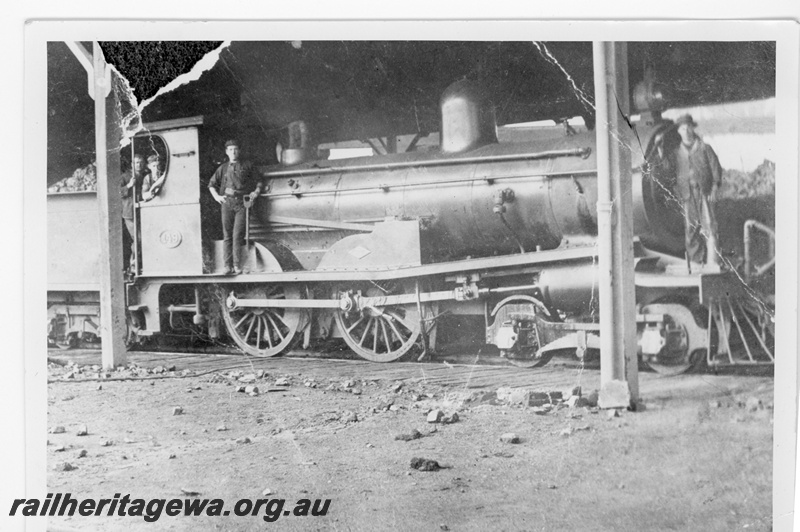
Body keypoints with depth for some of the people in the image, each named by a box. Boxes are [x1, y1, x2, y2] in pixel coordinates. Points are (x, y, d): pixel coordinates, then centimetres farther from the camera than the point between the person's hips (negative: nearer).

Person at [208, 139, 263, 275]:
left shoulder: (246, 166, 13)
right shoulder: (223, 168, 16)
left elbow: (258, 181, 19)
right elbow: (211, 184, 22)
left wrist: (257, 191, 0)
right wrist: (216, 196, 7)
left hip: (241, 202, -2)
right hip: (227, 202, 2)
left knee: (237, 235, -10)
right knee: (227, 235, -1)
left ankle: (237, 265, -7)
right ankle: (228, 265, 0)